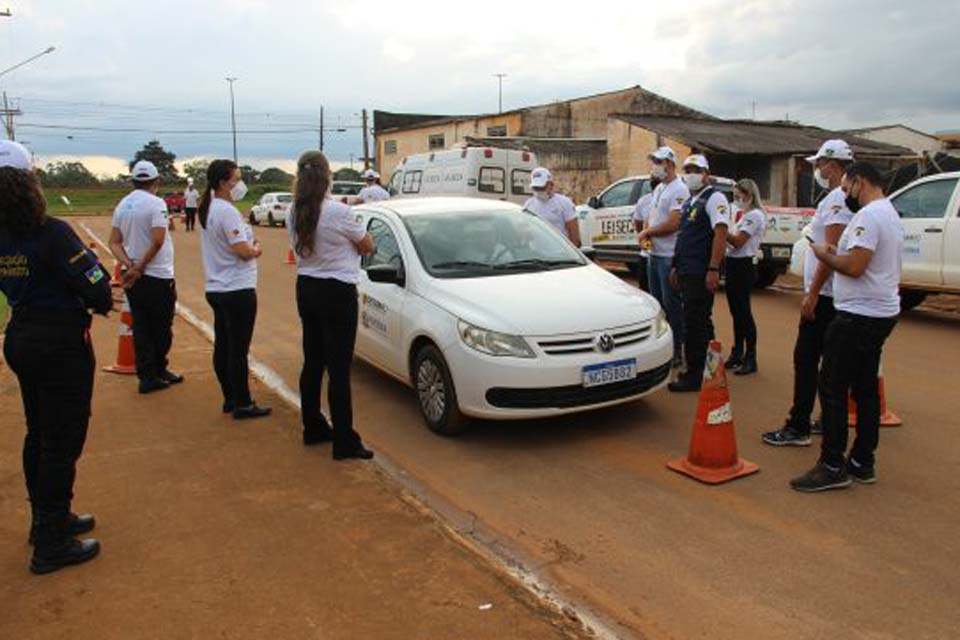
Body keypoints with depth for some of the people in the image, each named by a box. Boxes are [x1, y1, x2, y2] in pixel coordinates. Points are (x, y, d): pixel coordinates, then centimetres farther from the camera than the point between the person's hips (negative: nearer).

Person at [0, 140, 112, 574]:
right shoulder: (52, 233, -21)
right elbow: (97, 291, -22)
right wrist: (102, 302, 2)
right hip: (61, 345, -8)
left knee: (39, 435, 21)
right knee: (62, 440, 3)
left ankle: (47, 519, 37)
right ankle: (51, 544, 12)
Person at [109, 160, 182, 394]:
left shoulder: (122, 205, 9)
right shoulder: (155, 203, -12)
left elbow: (114, 242, 5)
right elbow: (157, 241, -22)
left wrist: (130, 265, -6)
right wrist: (140, 267, -14)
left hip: (132, 276, 7)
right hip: (158, 276, -6)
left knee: (140, 327, 9)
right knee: (161, 326, 8)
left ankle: (147, 375, 11)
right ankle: (157, 371, 20)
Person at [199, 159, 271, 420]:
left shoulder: (207, 209, 13)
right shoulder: (227, 211, -17)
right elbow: (244, 251, -20)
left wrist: (250, 247, 4)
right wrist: (256, 249, 0)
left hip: (216, 288, 10)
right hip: (237, 290, -10)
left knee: (222, 346, 14)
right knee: (238, 350, -3)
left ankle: (230, 399, 24)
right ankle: (243, 405, 5)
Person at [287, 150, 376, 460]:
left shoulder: (294, 213, 3)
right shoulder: (338, 212, -17)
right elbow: (367, 246, -6)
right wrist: (355, 227, 13)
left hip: (306, 289, 7)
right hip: (337, 293, -7)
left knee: (313, 361, 16)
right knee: (339, 368, -4)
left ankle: (313, 427, 29)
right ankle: (344, 442, 2)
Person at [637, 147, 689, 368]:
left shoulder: (679, 189, -13)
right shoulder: (658, 189, 16)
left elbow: (673, 224, -21)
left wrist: (648, 232, -9)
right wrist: (645, 233, 0)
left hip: (669, 256, -9)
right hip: (654, 254, 9)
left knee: (671, 303, -4)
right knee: (657, 301, 15)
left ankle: (676, 351, 4)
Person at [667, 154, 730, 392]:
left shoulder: (714, 198, -8)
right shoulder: (690, 202, 19)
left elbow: (720, 234, -17)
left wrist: (713, 270, -24)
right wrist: (677, 266, 21)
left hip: (701, 273, -9)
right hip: (687, 272, 9)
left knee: (696, 322, -7)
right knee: (699, 321, 15)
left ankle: (695, 376, -1)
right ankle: (705, 369, 25)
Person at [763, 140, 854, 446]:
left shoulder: (837, 199, -15)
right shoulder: (840, 197, 16)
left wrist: (812, 292, -21)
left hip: (823, 295, -10)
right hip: (832, 294, 10)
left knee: (806, 359, -8)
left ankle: (798, 427, -4)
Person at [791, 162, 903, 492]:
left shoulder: (868, 215, -16)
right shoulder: (891, 215, 18)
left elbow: (854, 266, -24)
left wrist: (824, 255, -7)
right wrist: (836, 254, 11)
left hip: (858, 316, -11)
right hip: (882, 313, 11)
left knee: (833, 388, -6)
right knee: (866, 388, 14)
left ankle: (832, 466, -2)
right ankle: (863, 463, 21)